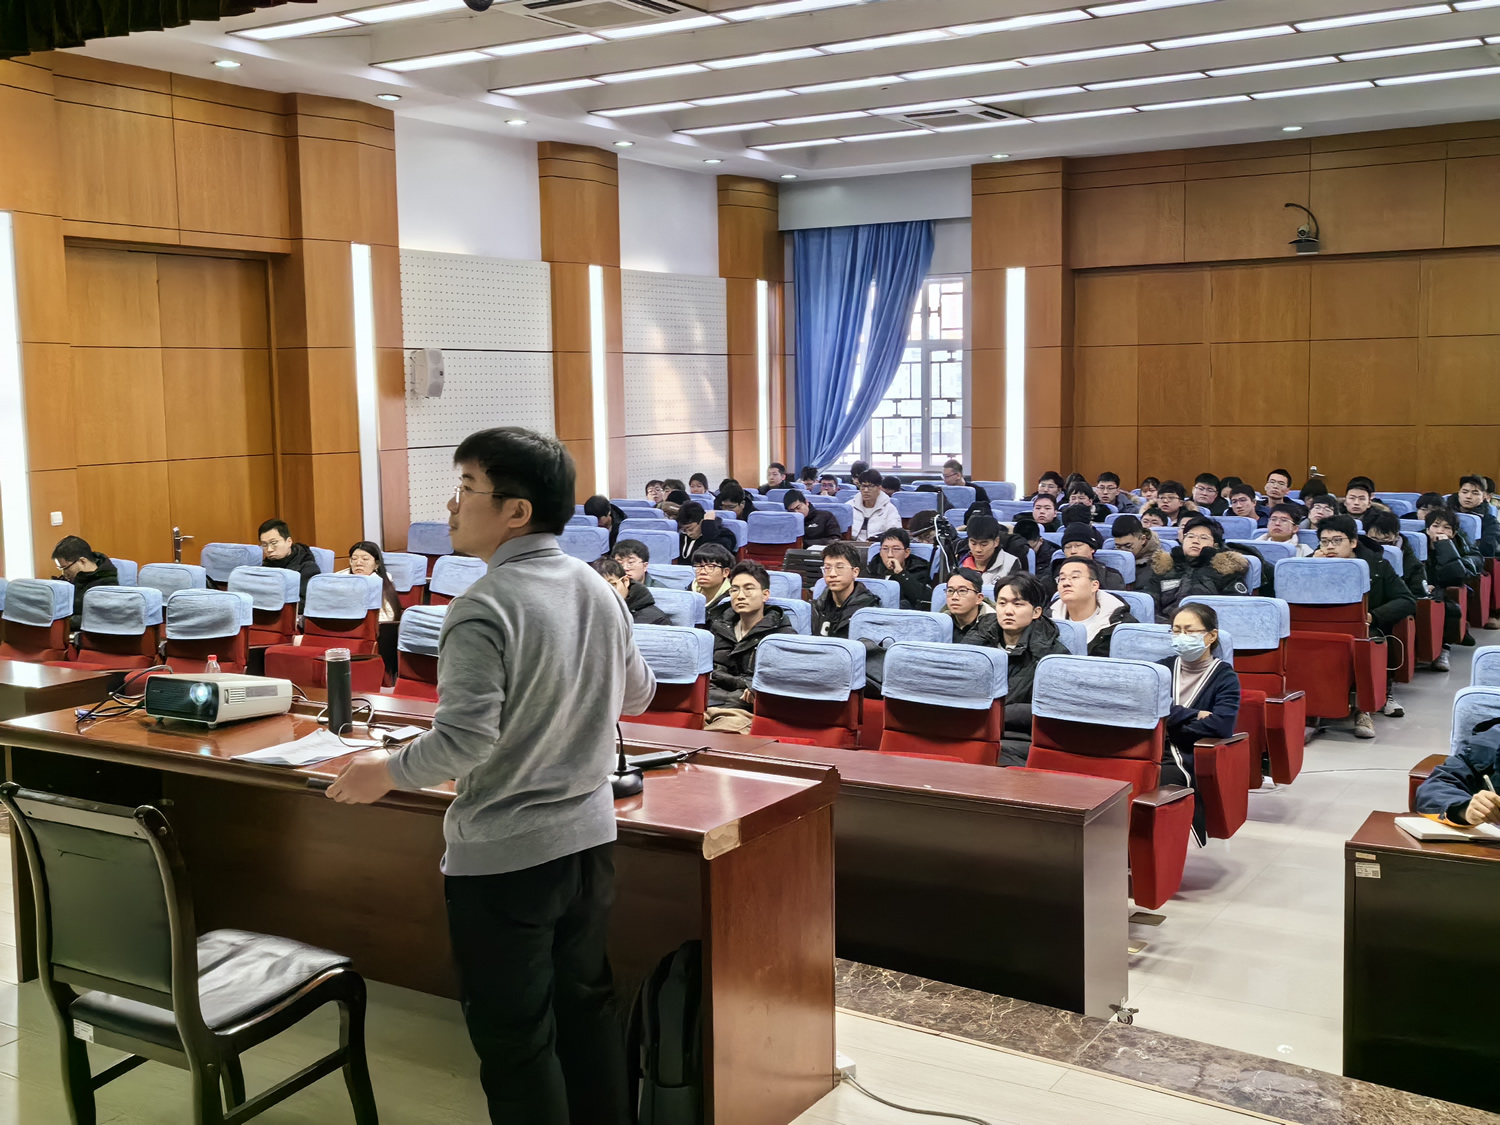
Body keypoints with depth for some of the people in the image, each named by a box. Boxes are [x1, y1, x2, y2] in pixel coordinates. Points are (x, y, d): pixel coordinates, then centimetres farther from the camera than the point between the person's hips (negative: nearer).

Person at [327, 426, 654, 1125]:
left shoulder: (484, 609, -20)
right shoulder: (601, 593, 1)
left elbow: (464, 741, -25)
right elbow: (637, 694, 13)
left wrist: (387, 772, -8)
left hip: (502, 857, -7)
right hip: (589, 837, 7)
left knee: (514, 1039, 8)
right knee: (586, 1003, 21)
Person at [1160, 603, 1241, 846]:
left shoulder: (1225, 677, 6)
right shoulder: (1165, 667, 18)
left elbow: (1222, 725, -13)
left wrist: (1169, 722, -5)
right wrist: (1194, 715, -8)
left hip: (1193, 760, -3)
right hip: (1154, 751, 3)